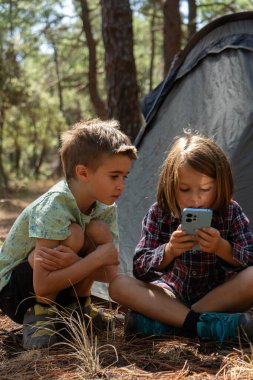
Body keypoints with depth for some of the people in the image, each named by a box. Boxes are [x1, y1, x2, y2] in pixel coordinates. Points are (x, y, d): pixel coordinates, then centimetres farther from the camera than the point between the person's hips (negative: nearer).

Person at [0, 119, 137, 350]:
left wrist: (75, 262, -33)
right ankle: (39, 312, -14)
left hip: (58, 288, 6)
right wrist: (99, 257, -31)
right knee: (72, 234, -30)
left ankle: (77, 306, 0)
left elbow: (110, 273, -12)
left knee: (100, 231, -17)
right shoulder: (52, 208, -31)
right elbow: (43, 285, -33)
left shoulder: (106, 207, -9)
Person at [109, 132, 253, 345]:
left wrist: (222, 248, -34)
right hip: (173, 296, 1)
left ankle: (160, 323, -31)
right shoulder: (159, 214, -10)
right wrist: (168, 251, -34)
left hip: (218, 296, -1)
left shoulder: (231, 213, -9)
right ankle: (207, 325, -36)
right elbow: (140, 269, -14)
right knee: (119, 285, -23)